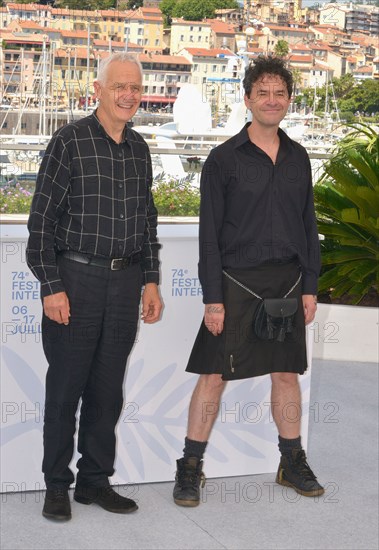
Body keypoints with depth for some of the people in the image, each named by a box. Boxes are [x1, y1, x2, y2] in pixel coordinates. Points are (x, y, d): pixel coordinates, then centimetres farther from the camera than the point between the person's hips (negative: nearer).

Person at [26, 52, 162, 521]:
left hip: (126, 281, 5)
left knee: (108, 389, 10)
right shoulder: (70, 141, -7)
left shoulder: (139, 148, 11)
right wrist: (50, 286, -13)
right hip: (76, 278, -5)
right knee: (65, 388, 3)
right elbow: (42, 218, -9)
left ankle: (95, 479, 21)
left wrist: (151, 280, 12)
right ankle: (56, 485, 15)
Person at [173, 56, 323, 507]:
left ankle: (293, 462, 24)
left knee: (287, 372, 11)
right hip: (237, 282, -4)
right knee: (214, 375, -1)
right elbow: (209, 233, -6)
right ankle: (190, 467, 11)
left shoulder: (298, 157, 9)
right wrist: (213, 298, -11)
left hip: (288, 280, 4)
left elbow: (308, 224, 12)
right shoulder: (224, 159, -4)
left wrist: (310, 286, 7)